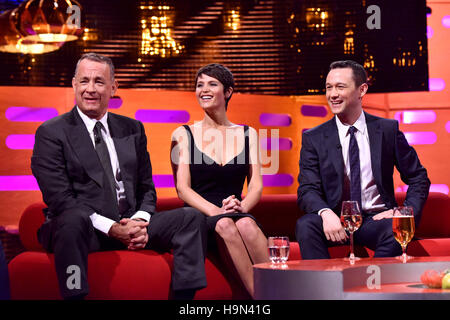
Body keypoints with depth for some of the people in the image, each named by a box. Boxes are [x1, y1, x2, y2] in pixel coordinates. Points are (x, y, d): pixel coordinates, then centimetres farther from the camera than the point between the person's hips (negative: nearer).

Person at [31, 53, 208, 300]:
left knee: (191, 217, -13)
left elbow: (146, 188, 16)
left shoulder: (133, 129, 16)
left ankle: (184, 295, -15)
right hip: (83, 229, -5)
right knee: (73, 219, -39)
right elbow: (59, 199, -10)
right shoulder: (51, 133, 0)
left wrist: (141, 222, -7)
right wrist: (111, 228, -19)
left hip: (129, 224, 5)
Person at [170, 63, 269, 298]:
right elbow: (182, 188, -1)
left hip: (238, 215, 2)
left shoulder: (247, 134, 16)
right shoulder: (183, 135, 9)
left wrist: (242, 206, -16)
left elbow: (256, 185, 8)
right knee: (225, 225, -36)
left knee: (246, 225, -35)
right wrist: (216, 211, -19)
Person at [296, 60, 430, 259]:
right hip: (335, 221, 1)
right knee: (305, 225, -31)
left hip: (376, 219, 0)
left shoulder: (388, 130, 6)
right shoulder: (314, 138, 6)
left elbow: (418, 178, 12)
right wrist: (326, 213, -26)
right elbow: (307, 189, -3)